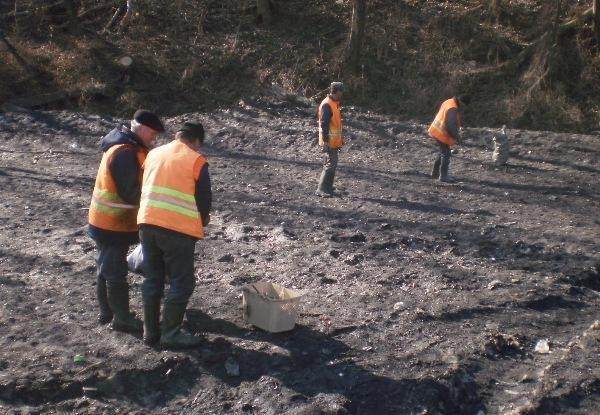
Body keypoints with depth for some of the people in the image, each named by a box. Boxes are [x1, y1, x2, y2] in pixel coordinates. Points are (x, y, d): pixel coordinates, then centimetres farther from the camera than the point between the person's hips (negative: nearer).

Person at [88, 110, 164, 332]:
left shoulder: (127, 147, 8)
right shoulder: (125, 153, -24)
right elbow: (131, 193, -26)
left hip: (104, 222, 10)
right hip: (113, 225, -10)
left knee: (106, 268, 18)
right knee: (116, 272, 1)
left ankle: (106, 312, 32)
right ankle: (122, 319, 13)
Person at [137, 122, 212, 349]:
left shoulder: (153, 154, 12)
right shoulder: (197, 161, -4)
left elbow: (144, 188, 19)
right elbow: (204, 199, -2)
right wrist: (201, 223, 19)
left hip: (147, 223, 6)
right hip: (179, 229, -6)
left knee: (152, 279, 16)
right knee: (182, 282, 6)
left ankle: (150, 331, 23)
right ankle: (170, 333, 10)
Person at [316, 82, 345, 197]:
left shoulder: (335, 103, 14)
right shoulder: (327, 105, -17)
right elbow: (324, 124, -21)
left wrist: (340, 139, 22)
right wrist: (325, 141, -23)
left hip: (334, 141, 10)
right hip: (329, 141, -10)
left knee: (332, 164, 14)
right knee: (330, 165, -10)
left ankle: (327, 188, 22)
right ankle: (321, 189, -5)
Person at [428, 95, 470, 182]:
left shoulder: (449, 102, 7)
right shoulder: (453, 109, -24)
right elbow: (451, 125, -28)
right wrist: (457, 137, -19)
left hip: (436, 131, 10)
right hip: (441, 134, -10)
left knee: (443, 152, 20)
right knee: (446, 154, -2)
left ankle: (435, 173, 26)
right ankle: (443, 176, 3)